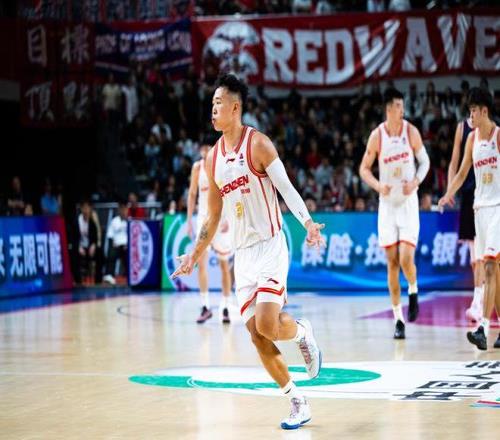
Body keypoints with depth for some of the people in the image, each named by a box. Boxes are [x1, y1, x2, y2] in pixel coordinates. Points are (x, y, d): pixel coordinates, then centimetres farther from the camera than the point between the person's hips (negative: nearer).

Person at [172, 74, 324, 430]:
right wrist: (196, 255, 19)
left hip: (270, 246, -6)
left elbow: (286, 187, -14)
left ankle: (303, 333, 14)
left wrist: (308, 223, -29)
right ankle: (298, 402, 9)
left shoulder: (258, 143, -8)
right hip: (242, 253, 6)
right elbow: (214, 216, 19)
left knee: (267, 325, -20)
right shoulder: (213, 157, 11)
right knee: (257, 335, 0)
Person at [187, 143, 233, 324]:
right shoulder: (198, 167, 1)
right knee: (201, 261, -13)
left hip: (222, 220, -2)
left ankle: (225, 308, 14)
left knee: (224, 264, 6)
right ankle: (205, 307, -12)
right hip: (204, 218, 2)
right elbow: (192, 194, 8)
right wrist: (189, 220, 3)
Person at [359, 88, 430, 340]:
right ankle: (398, 319, 10)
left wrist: (416, 181, -14)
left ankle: (413, 292, 18)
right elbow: (364, 169, 2)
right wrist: (378, 186, -16)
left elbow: (425, 161, 5)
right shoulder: (377, 136, -6)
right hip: (387, 204, 1)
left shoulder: (411, 131, -6)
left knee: (406, 258, -15)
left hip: (408, 202, -1)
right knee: (392, 263, 2)